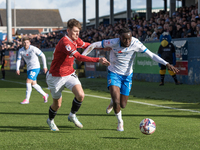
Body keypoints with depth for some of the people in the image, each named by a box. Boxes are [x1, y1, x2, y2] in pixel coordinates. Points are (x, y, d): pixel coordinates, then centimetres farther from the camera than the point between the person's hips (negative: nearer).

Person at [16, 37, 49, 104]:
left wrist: (45, 66, -5)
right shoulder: (21, 51, -1)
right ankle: (45, 95, 29)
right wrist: (17, 69, -13)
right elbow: (18, 60, 4)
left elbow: (43, 56, -6)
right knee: (34, 84, 11)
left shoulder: (33, 49, -16)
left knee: (28, 82, -16)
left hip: (35, 68, -7)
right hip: (29, 68, 7)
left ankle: (27, 99, -9)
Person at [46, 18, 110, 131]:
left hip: (70, 74, 7)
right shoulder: (65, 42, -28)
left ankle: (72, 115, 7)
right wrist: (98, 60, -44)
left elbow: (87, 45, 22)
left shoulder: (76, 40, 0)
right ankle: (50, 120, 41)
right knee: (57, 104, 9)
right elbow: (79, 57, -38)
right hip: (56, 77, -6)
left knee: (80, 95, -18)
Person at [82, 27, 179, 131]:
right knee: (116, 101, -20)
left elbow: (151, 55, -19)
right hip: (114, 74, -2)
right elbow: (93, 45, -12)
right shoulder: (113, 43, -22)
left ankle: (113, 102, 44)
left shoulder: (135, 43, -19)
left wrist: (167, 64, -28)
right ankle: (120, 122, 9)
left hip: (127, 76, 2)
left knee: (122, 105, 5)